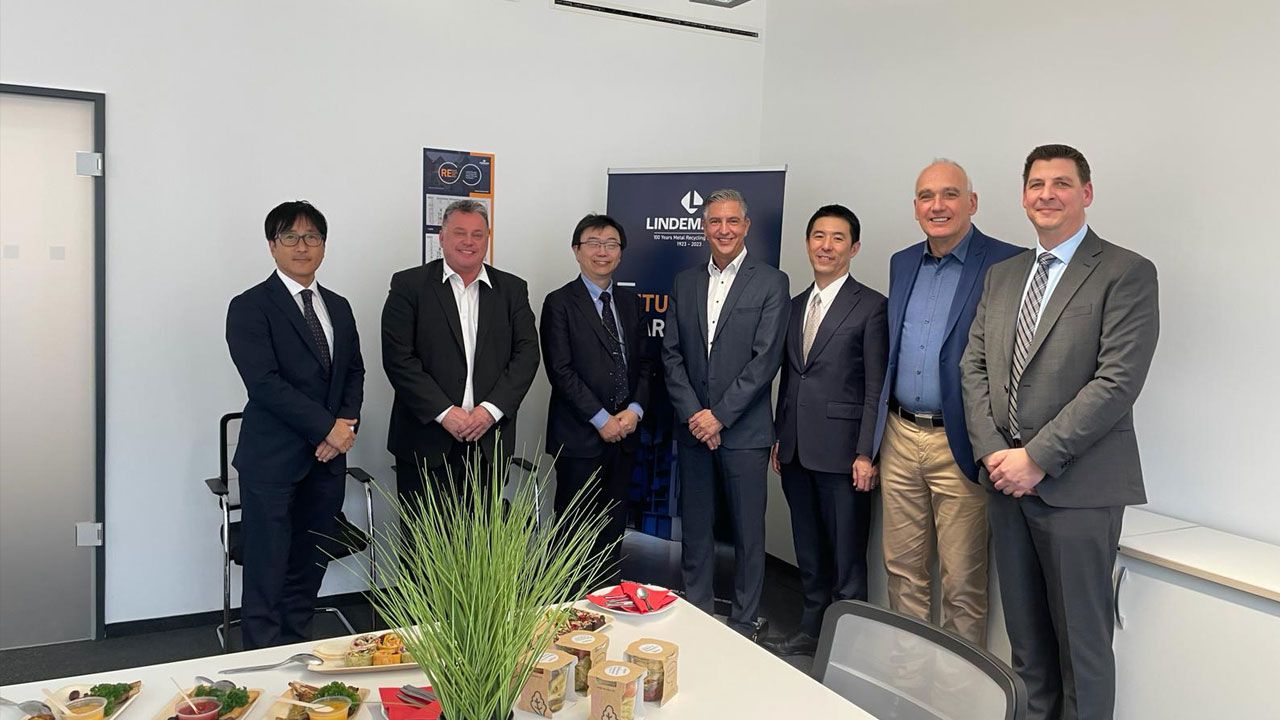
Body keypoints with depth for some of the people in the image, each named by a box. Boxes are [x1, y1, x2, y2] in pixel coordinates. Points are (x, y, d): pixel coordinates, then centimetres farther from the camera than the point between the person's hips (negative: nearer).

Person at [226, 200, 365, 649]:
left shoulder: (338, 307, 14)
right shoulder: (250, 307, -6)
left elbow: (354, 371, 15)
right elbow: (264, 382, -15)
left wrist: (348, 421, -4)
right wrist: (327, 427, -15)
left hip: (327, 458, 6)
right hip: (273, 459, -6)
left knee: (309, 567, 13)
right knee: (267, 571, 0)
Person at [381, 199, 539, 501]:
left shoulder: (513, 289, 9)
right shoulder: (409, 285, 1)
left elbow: (527, 354, 3)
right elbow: (397, 358, -6)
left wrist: (491, 409, -10)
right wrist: (444, 412, -13)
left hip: (490, 441, 2)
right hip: (426, 440, -2)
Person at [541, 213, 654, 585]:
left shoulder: (630, 302, 13)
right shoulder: (560, 303, -4)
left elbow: (644, 363, 12)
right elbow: (561, 371, -11)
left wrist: (635, 409, -4)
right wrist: (601, 419, -14)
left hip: (623, 432, 5)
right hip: (580, 436, -5)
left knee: (614, 526, 13)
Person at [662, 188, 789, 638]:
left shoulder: (771, 283, -2)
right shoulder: (684, 283, 10)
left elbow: (766, 359, -10)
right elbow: (671, 354, 6)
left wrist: (720, 415, -14)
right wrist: (692, 414, -7)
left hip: (744, 429, -4)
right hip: (692, 428, 4)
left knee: (748, 530, 5)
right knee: (695, 528, 12)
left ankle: (743, 623, 19)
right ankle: (696, 614, 27)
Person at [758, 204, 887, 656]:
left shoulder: (871, 307, -6)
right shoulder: (795, 305, 14)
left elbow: (876, 389, -9)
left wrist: (866, 454, -14)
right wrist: (779, 438, 13)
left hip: (841, 451, -6)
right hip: (796, 450, 6)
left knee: (847, 559, 3)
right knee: (809, 554, 17)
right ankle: (811, 633, 31)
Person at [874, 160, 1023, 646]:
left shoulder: (1006, 264, -9)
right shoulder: (901, 263, 11)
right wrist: (876, 433, 14)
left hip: (959, 446, -6)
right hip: (899, 438, 6)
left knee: (961, 582, 5)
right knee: (902, 570, 15)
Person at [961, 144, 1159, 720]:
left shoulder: (1127, 273, -5)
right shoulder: (1001, 275, 14)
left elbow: (1118, 381, -14)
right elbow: (974, 367, 10)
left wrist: (1037, 458, -16)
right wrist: (993, 453, -4)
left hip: (1076, 485, -5)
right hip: (1006, 480, 6)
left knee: (1081, 642, 5)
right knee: (1026, 637, 15)